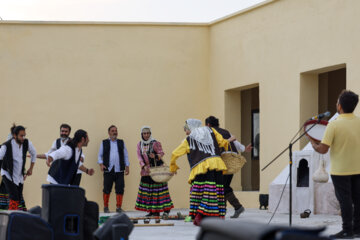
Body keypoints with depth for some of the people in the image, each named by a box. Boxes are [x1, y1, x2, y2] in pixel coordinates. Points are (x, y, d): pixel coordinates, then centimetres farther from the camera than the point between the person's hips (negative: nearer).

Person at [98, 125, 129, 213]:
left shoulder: (121, 142, 15)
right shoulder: (104, 143, 10)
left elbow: (125, 155, 16)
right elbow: (100, 155, 11)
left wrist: (127, 166, 8)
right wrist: (101, 164, -5)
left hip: (119, 170, 1)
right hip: (108, 170, -1)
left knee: (120, 189, -4)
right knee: (107, 189, 0)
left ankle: (118, 207, 4)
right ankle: (106, 207, 11)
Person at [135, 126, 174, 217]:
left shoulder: (155, 143, -6)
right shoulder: (140, 145, 9)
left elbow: (161, 153, -7)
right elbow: (139, 157, 4)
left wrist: (155, 156, -28)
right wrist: (144, 166, -12)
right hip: (146, 170, 5)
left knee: (159, 189, -9)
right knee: (147, 190, 2)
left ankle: (166, 209, -4)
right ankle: (152, 210, 8)